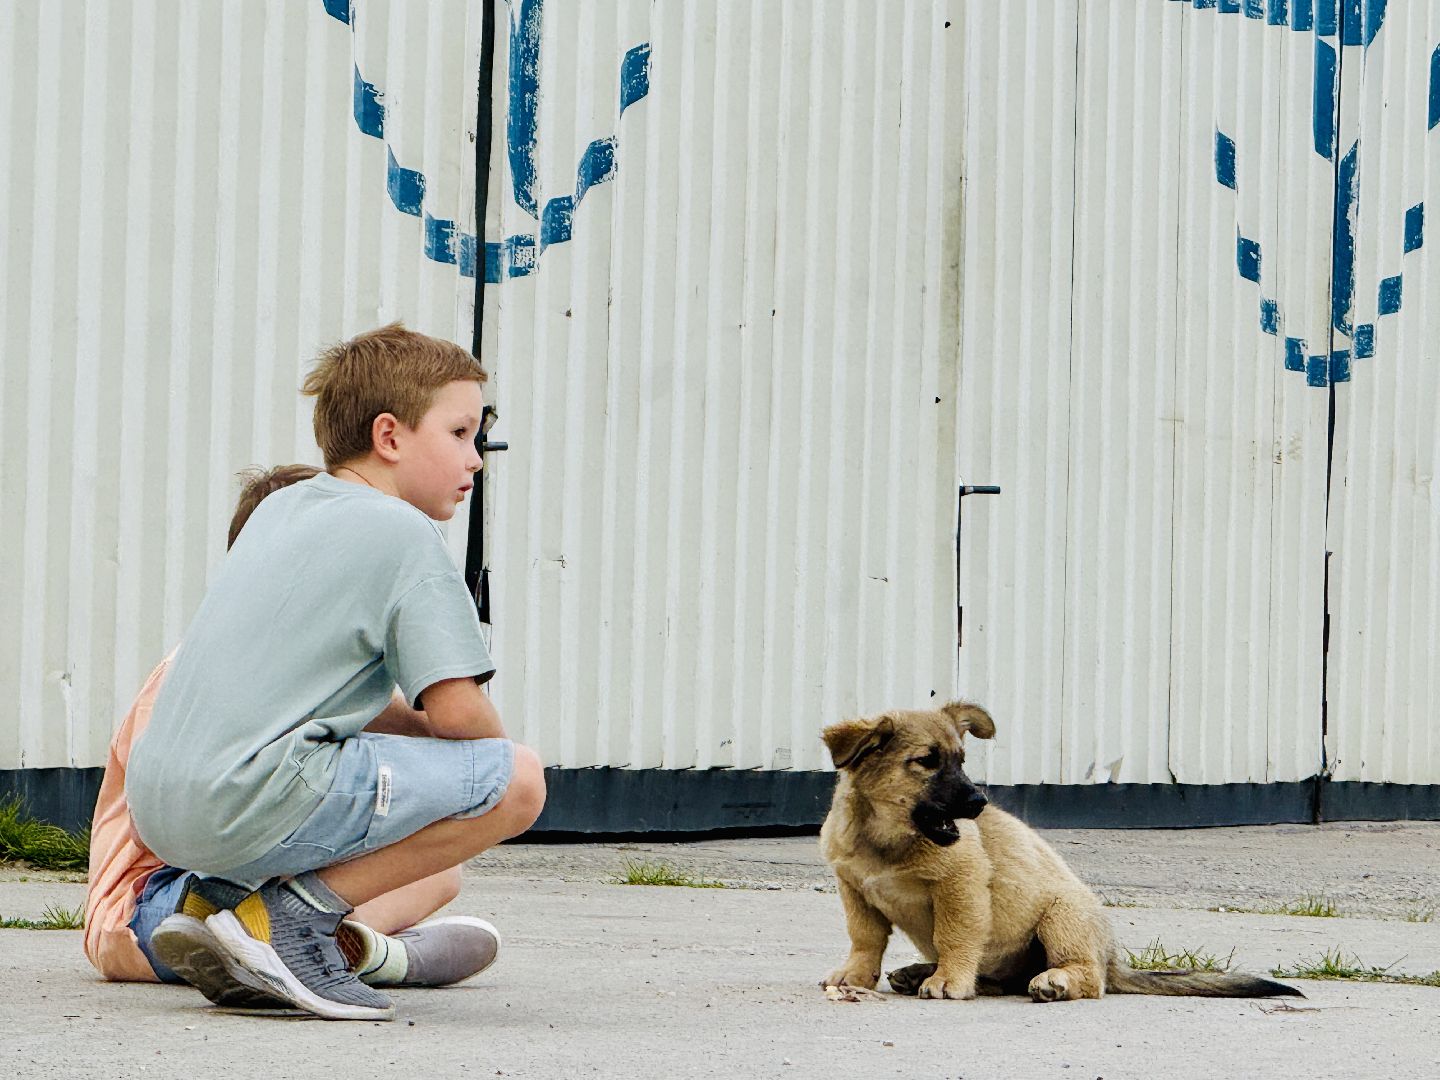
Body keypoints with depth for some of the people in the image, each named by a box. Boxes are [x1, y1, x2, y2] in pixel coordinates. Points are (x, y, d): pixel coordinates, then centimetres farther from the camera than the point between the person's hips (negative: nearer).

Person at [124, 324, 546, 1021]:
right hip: (256, 802, -9)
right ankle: (292, 914, -9)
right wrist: (494, 749, 13)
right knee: (517, 780, -7)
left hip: (158, 803, 9)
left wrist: (413, 726, 20)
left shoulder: (279, 508, 22)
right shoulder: (406, 535, -3)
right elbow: (459, 711, -9)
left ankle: (214, 901, 12)